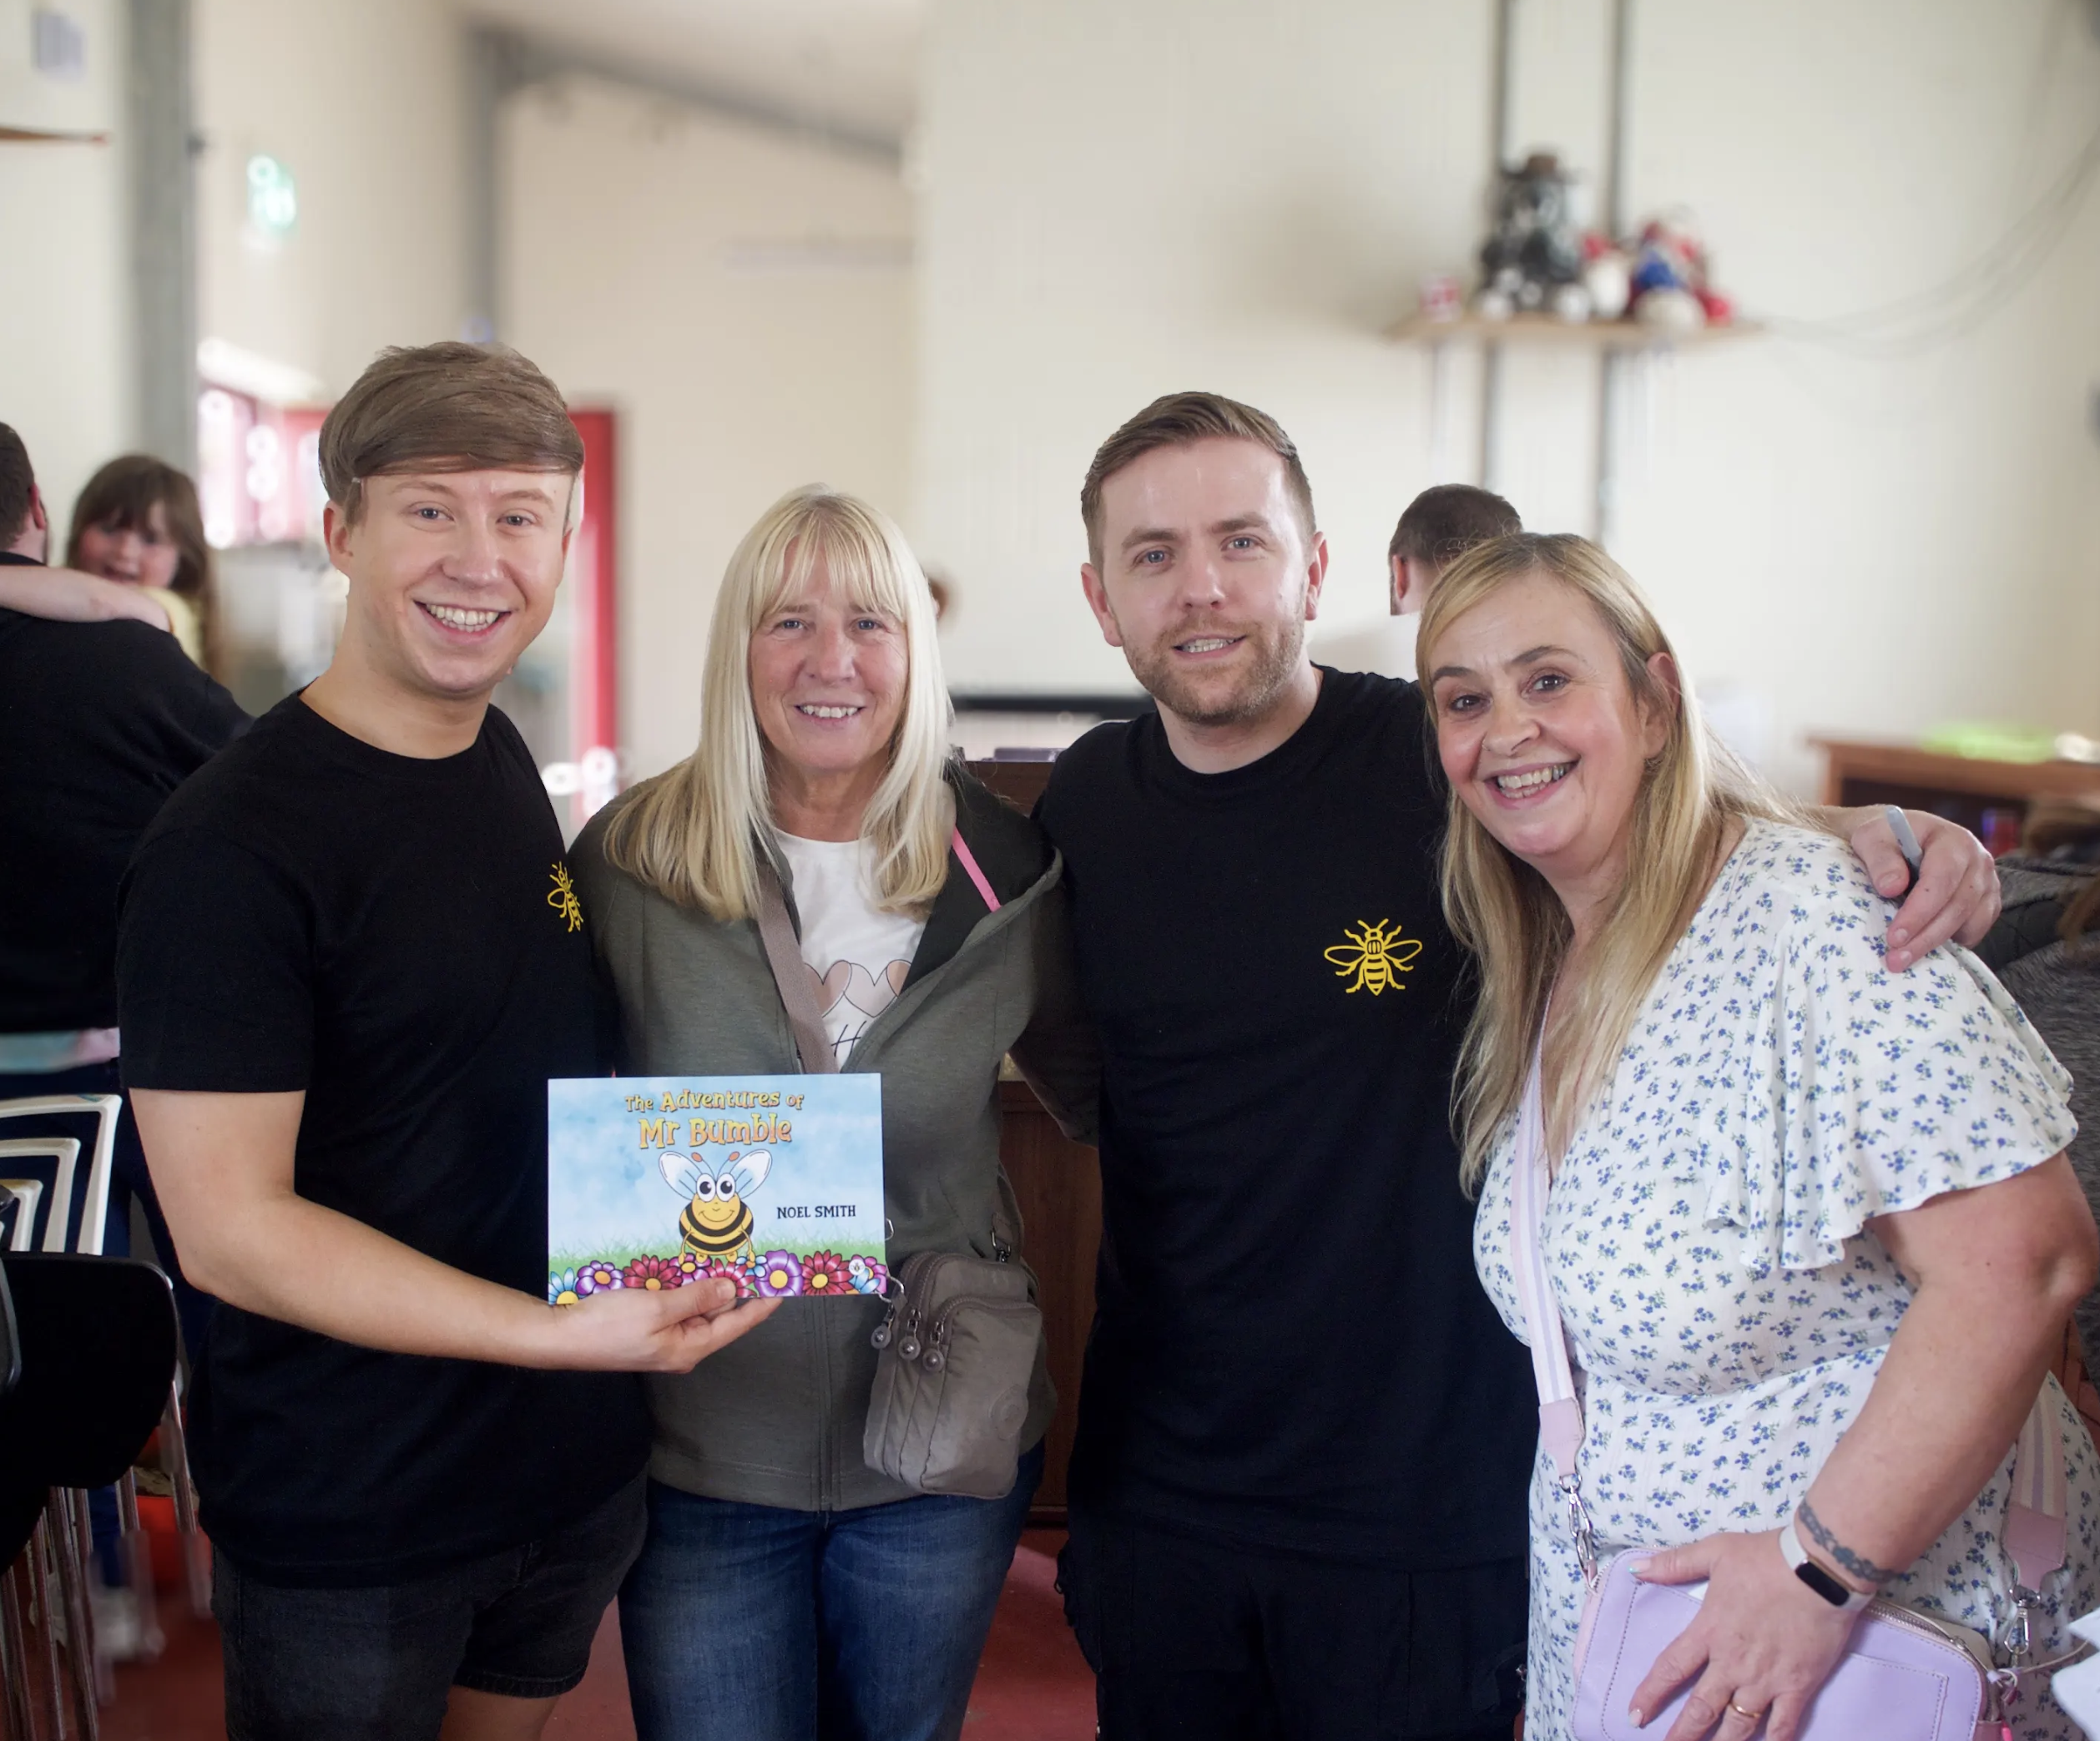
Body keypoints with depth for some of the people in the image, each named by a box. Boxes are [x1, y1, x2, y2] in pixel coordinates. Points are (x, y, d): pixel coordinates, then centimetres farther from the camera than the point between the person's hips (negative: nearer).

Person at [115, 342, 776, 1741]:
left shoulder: (504, 764, 4)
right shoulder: (233, 845, -20)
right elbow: (229, 1226, -23)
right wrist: (562, 1331, -30)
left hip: (580, 1467, 7)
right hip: (347, 1527, -7)